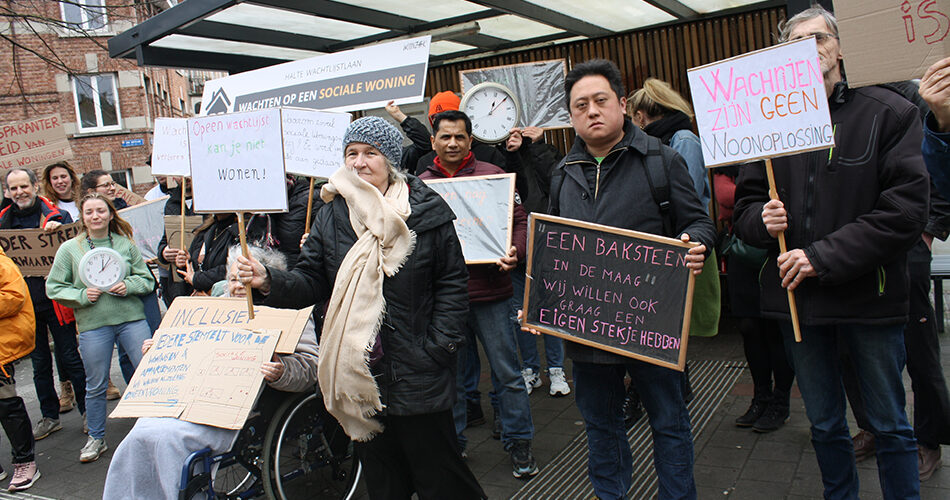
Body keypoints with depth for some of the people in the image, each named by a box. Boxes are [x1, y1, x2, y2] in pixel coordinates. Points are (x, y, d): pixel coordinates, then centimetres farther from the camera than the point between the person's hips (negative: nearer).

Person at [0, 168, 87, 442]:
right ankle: (49, 416, 25)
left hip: (55, 299, -4)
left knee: (70, 358, 2)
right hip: (25, 303, 4)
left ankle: (87, 410, 15)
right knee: (39, 362, 13)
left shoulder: (56, 216, -3)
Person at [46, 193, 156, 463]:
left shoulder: (126, 244, 6)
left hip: (131, 318, 1)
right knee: (95, 385, 8)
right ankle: (96, 438, 27)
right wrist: (82, 295, -11)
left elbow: (147, 279, 9)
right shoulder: (69, 249, 3)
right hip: (93, 324, 0)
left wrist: (128, 286, -10)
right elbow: (53, 287, 4)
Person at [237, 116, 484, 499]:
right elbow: (312, 281, 4)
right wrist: (270, 282, -15)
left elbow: (452, 283, -5)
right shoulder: (331, 213, 5)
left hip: (416, 371, -3)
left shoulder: (427, 211, -5)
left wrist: (438, 347, -12)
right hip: (358, 374, 4)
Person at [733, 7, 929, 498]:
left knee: (889, 425, 13)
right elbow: (744, 205, 9)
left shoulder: (889, 112, -5)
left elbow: (907, 209, -14)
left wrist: (824, 256, -19)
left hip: (869, 297, -2)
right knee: (824, 424, 19)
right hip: (796, 297, 3)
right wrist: (762, 219, -14)